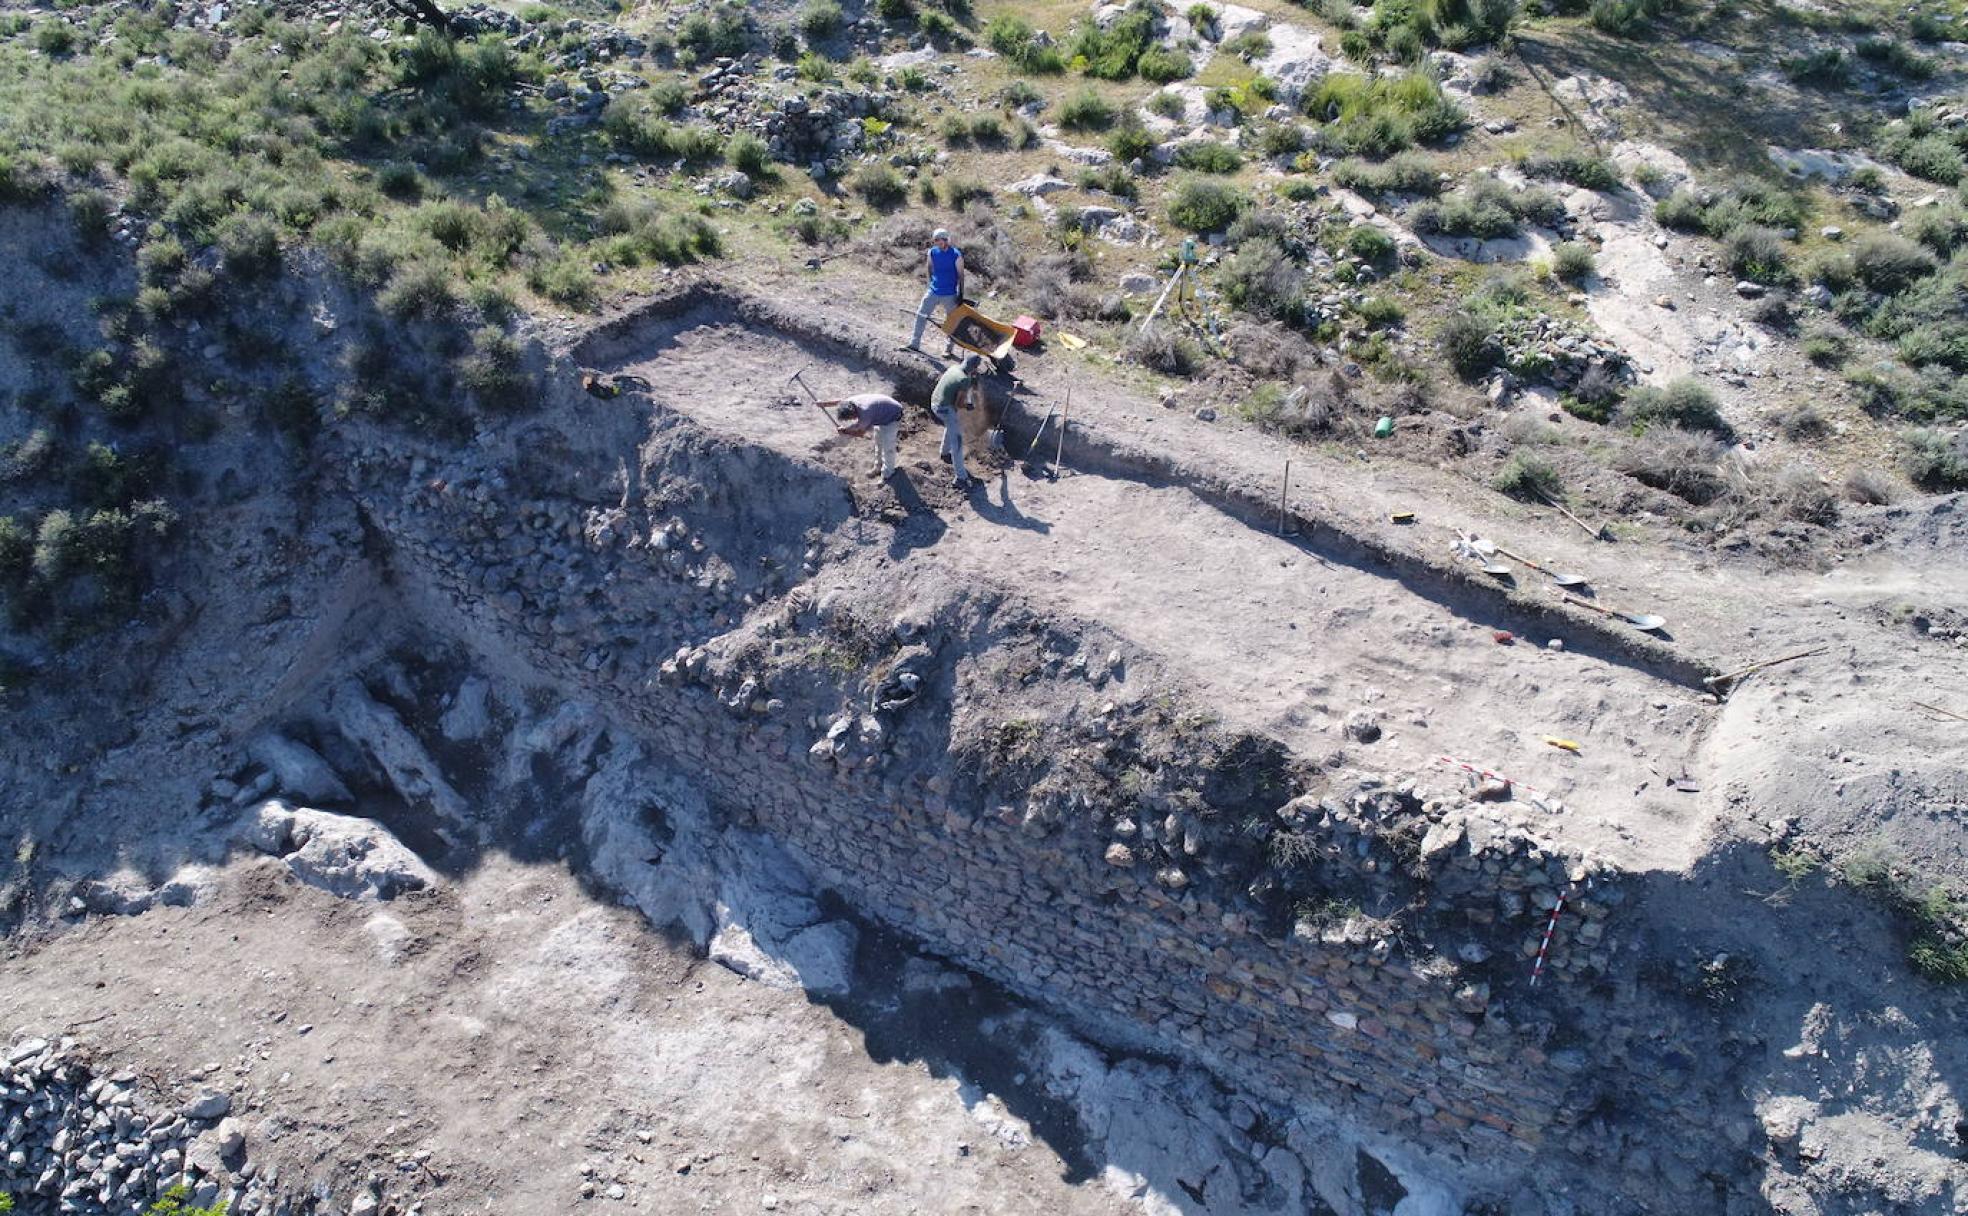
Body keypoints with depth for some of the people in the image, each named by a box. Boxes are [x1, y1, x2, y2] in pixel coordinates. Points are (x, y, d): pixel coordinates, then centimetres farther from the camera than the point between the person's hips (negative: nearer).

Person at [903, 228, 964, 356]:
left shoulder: (956, 255, -14)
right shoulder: (932, 252, -3)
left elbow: (960, 275, -8)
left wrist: (960, 294, -9)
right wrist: (932, 283, 15)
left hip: (950, 294, -4)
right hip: (934, 291, 4)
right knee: (921, 315, 3)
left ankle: (949, 348, 21)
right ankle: (914, 344, 13)